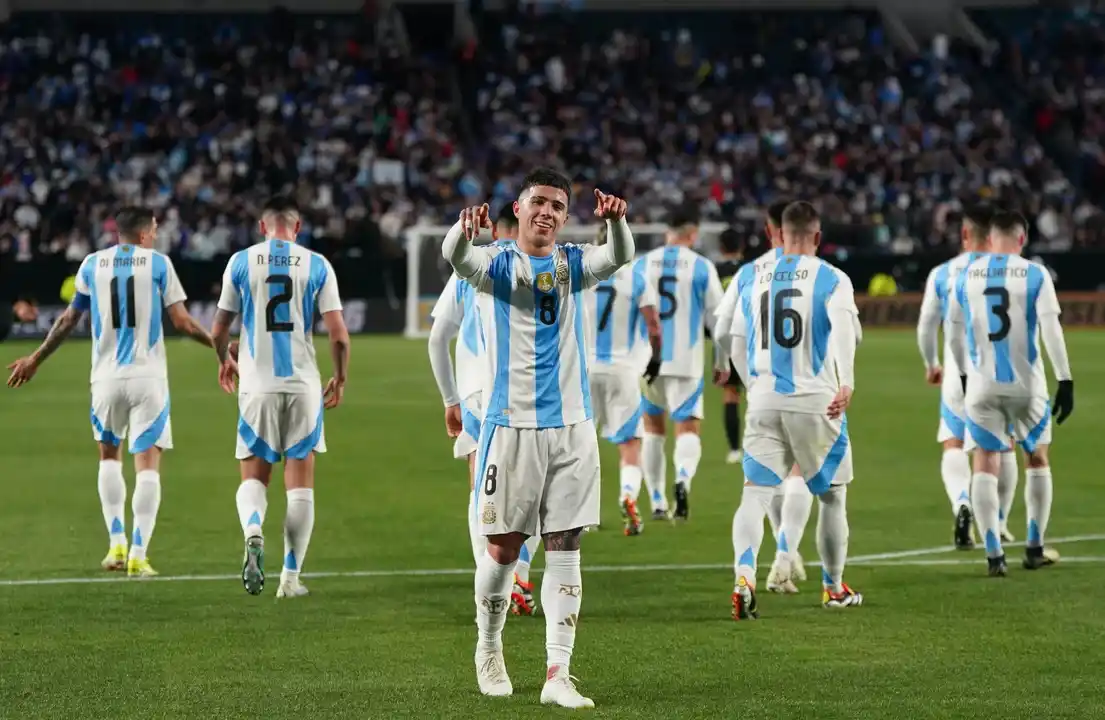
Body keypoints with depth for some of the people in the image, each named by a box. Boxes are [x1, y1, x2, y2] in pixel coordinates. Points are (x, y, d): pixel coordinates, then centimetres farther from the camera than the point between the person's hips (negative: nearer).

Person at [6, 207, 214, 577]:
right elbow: (181, 322, -4)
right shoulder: (158, 262, -2)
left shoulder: (92, 264, 7)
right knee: (147, 462, 0)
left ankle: (117, 544, 14)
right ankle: (138, 554, -7)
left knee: (109, 455, 21)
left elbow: (67, 321, 12)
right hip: (148, 376, -3)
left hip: (107, 376, 3)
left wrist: (35, 359, 25)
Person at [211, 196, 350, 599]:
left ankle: (253, 530, -20)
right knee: (300, 482, 9)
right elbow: (338, 335, -3)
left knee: (254, 475, 11)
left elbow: (218, 331, 6)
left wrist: (224, 361, 27)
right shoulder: (316, 266, 1)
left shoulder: (241, 262, 1)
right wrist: (340, 379, 13)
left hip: (257, 385, 0)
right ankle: (290, 577, 8)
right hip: (303, 385, 0)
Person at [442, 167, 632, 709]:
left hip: (571, 426, 3)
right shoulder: (496, 264, 2)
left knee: (564, 550, -1)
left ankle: (557, 674, -2)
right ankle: (488, 648, 26)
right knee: (503, 548, 3)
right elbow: (456, 257, -21)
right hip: (511, 423, -3)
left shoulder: (573, 265, 9)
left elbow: (620, 257, -11)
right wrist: (464, 229, -45)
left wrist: (615, 221, -34)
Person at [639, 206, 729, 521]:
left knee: (653, 428, 17)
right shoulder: (702, 267, -2)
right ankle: (683, 478, -31)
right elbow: (717, 318, -1)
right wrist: (722, 362, 9)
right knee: (689, 429, 0)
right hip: (685, 363, -3)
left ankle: (658, 503, 18)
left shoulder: (641, 265, 4)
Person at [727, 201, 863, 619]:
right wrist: (846, 383, -31)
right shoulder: (831, 280, -3)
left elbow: (738, 346, 17)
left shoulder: (756, 281, 10)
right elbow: (844, 328, -22)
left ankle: (744, 577, -26)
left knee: (755, 494, -2)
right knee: (832, 496, 15)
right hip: (816, 402, -2)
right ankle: (834, 588, 26)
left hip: (764, 402, 3)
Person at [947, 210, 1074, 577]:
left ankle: (993, 555, -3)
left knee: (986, 462, 6)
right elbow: (1051, 330, -12)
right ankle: (1034, 549, 19)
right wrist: (1065, 381, -9)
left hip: (981, 384, 1)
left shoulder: (966, 275, 3)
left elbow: (955, 333, 12)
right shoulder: (1034, 275, -5)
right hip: (1025, 383, -1)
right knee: (1037, 458, 17)